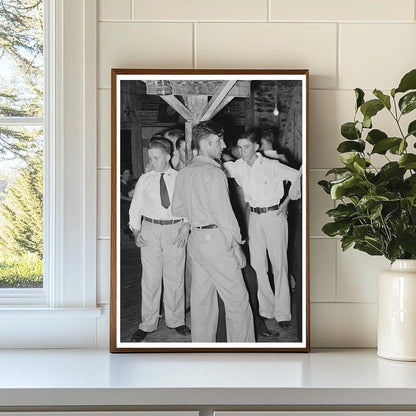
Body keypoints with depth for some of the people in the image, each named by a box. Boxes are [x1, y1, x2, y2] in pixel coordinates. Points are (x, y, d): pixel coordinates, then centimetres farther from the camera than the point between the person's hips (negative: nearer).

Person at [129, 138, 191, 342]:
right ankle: (147, 324, 11)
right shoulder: (144, 180, 6)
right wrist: (136, 231, -4)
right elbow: (135, 208, 8)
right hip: (150, 229, 1)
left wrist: (185, 228, -11)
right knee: (150, 278, 2)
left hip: (176, 229, -1)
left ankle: (176, 320, 19)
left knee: (175, 277, 6)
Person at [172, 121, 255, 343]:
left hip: (195, 239, 8)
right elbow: (224, 213, -17)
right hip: (216, 239, -8)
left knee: (201, 297, 15)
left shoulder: (184, 173, 8)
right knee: (237, 299, 1)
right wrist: (236, 245, -10)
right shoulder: (214, 173, -16)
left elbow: (177, 209, 16)